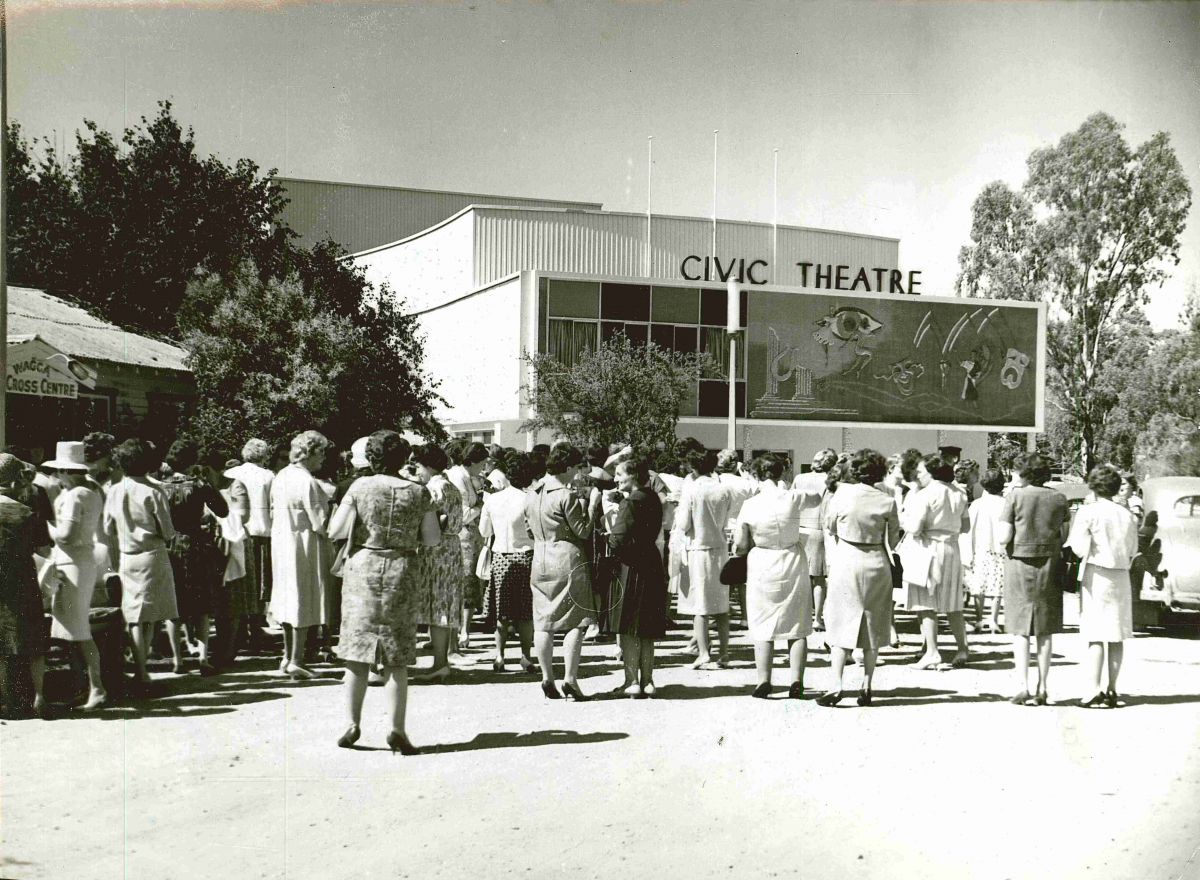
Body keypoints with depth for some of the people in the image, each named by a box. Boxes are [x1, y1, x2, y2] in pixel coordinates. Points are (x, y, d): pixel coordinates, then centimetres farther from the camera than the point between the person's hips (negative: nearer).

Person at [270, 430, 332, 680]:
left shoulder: (280, 476, 6)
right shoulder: (307, 482, -21)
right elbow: (320, 523, -21)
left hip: (281, 542, 9)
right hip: (303, 546, -8)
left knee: (288, 598, 17)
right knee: (303, 600, -1)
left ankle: (288, 656, 26)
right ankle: (296, 661, 3)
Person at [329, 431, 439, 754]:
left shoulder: (360, 487, -4)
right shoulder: (419, 492, -1)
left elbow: (335, 529, -5)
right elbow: (432, 539, 1)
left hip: (362, 570, -1)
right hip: (400, 573, 1)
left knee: (357, 650, 9)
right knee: (397, 657, 5)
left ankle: (353, 724, 9)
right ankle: (397, 730, 4)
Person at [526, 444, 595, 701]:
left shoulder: (532, 496, 9)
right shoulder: (567, 496, -13)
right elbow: (583, 531, -11)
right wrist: (585, 504, -1)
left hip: (540, 561, 7)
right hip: (568, 560, -7)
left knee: (543, 622, 9)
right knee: (575, 622, -1)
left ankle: (547, 678, 11)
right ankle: (570, 678, -5)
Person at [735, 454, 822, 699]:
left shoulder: (750, 506, -11)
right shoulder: (793, 499, -10)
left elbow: (740, 546, -5)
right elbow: (817, 495, 11)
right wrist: (826, 480, 31)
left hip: (762, 569, -1)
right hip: (794, 565, 1)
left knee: (763, 627, 8)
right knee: (797, 627, 9)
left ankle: (764, 682, 5)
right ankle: (796, 683, 8)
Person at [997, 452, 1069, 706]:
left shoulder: (1015, 497, -8)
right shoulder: (1059, 498, 3)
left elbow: (1004, 538, -10)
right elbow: (1064, 536, 3)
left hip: (1020, 563, -3)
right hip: (1049, 563, 3)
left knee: (1020, 630, 3)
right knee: (1045, 631, 9)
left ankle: (1022, 687, -2)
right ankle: (1042, 689, 11)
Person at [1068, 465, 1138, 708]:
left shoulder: (1088, 512, -9)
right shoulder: (1128, 514, 5)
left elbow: (1079, 549, -11)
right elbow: (1133, 551, 9)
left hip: (1095, 575, -4)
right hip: (1121, 577, 4)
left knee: (1095, 635, -3)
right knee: (1116, 636, 9)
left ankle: (1095, 690, -7)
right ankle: (1112, 690, 12)